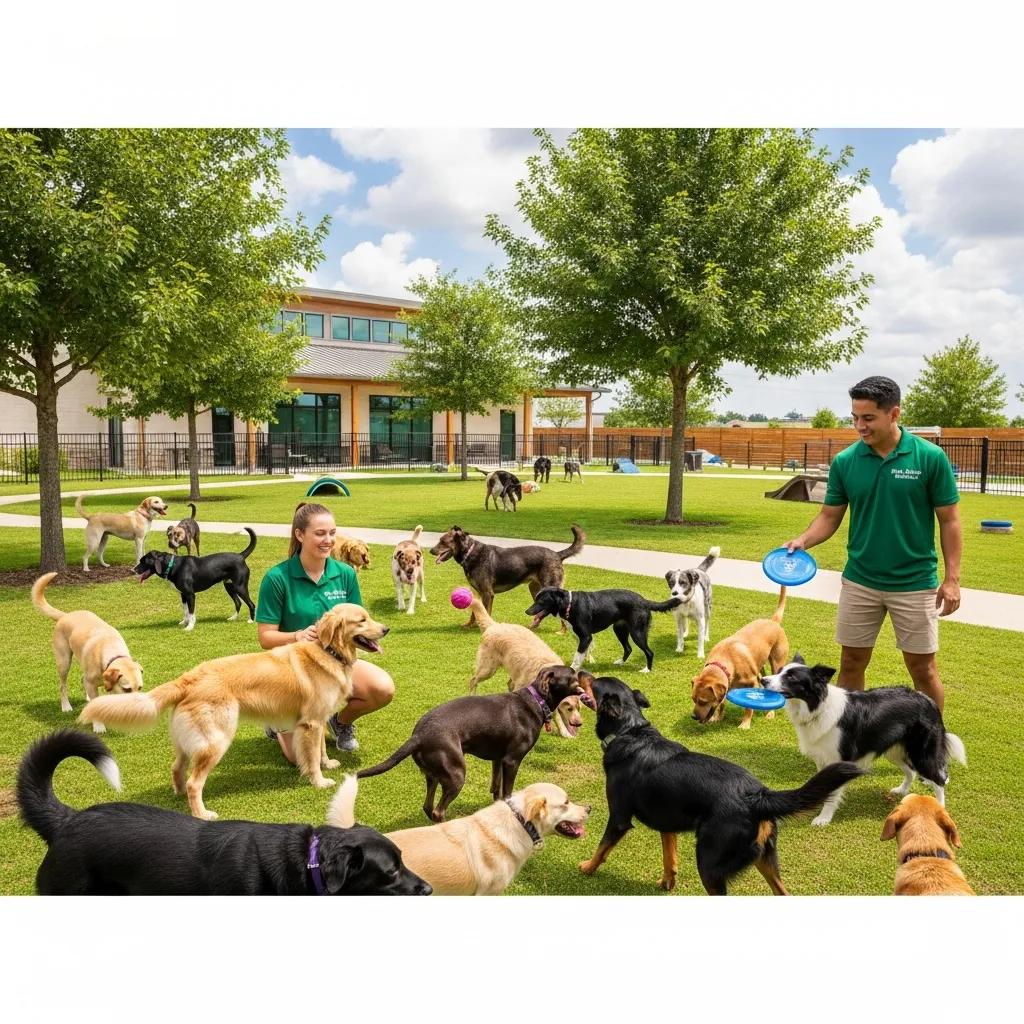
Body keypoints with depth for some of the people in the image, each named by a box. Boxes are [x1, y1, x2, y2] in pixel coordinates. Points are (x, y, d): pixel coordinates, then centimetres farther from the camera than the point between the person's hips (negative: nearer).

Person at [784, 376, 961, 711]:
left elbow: (949, 520, -5)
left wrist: (952, 578, -8)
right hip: (859, 582, 2)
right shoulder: (845, 461, -4)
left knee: (922, 668, 7)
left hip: (915, 584, -2)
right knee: (851, 663, 10)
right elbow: (830, 516, 3)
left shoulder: (930, 457, -10)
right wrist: (803, 540, -16)